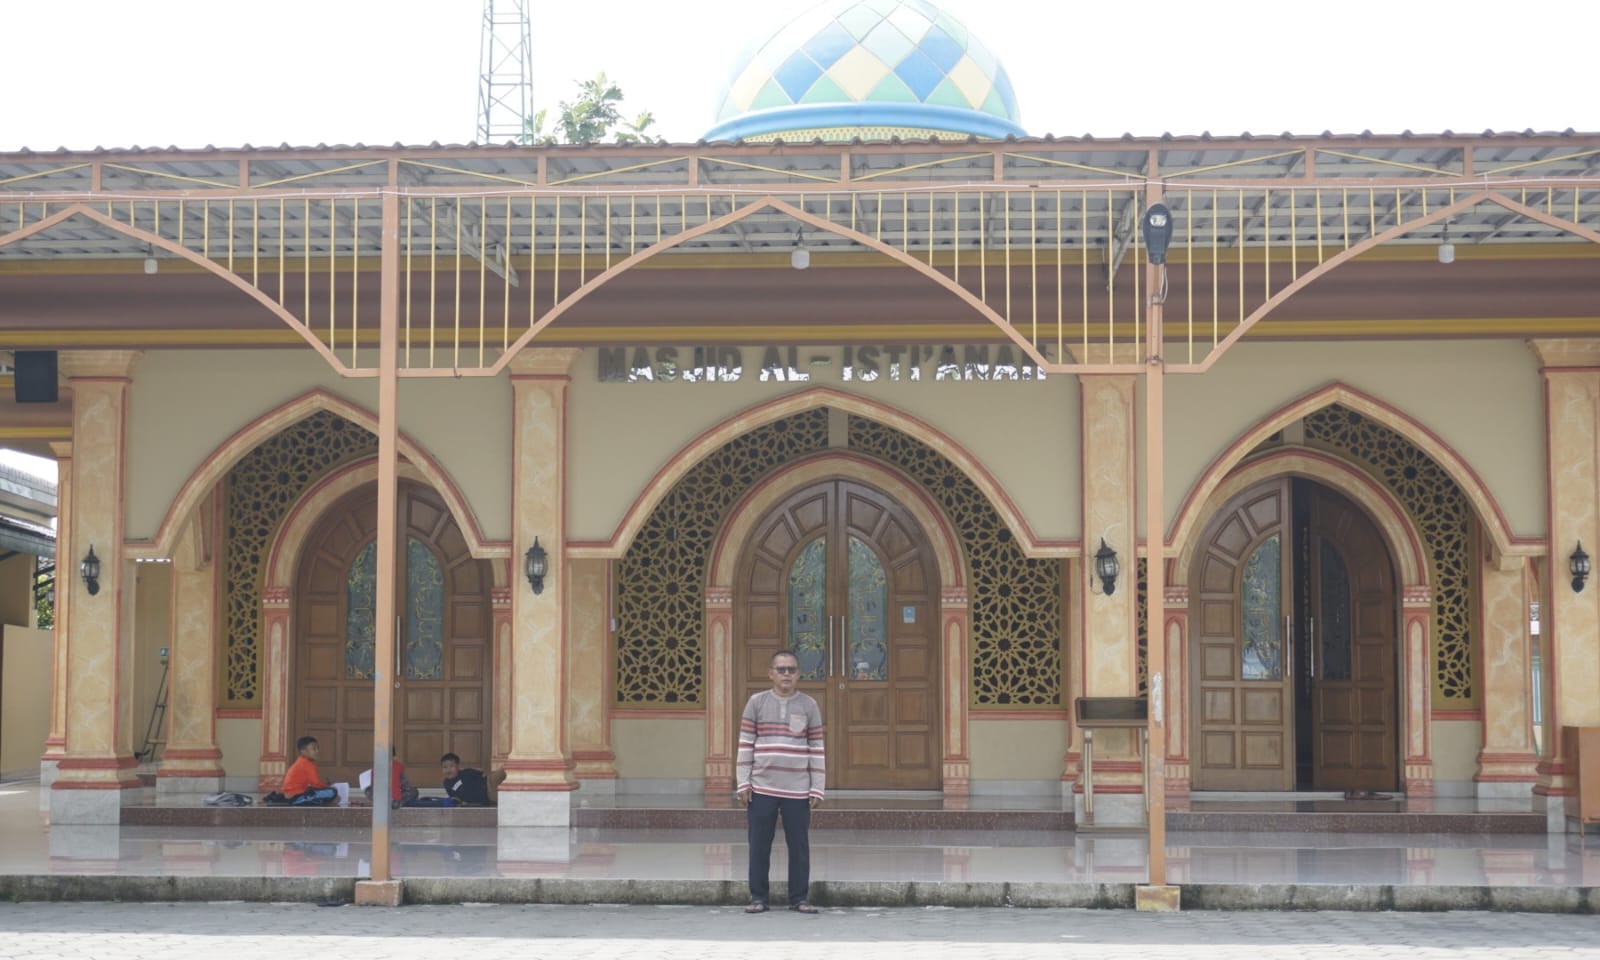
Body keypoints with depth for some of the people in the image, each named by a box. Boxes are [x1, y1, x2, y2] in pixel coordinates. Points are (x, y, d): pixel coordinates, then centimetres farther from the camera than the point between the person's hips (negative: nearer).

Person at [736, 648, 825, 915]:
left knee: (799, 846, 3)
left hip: (798, 791, 0)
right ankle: (758, 897, 13)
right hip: (761, 789, 0)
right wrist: (743, 783, -1)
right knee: (759, 846, 4)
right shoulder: (757, 703, 3)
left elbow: (817, 749, 5)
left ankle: (799, 897, 13)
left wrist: (817, 788, 1)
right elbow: (745, 745, 4)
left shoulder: (809, 706, 4)